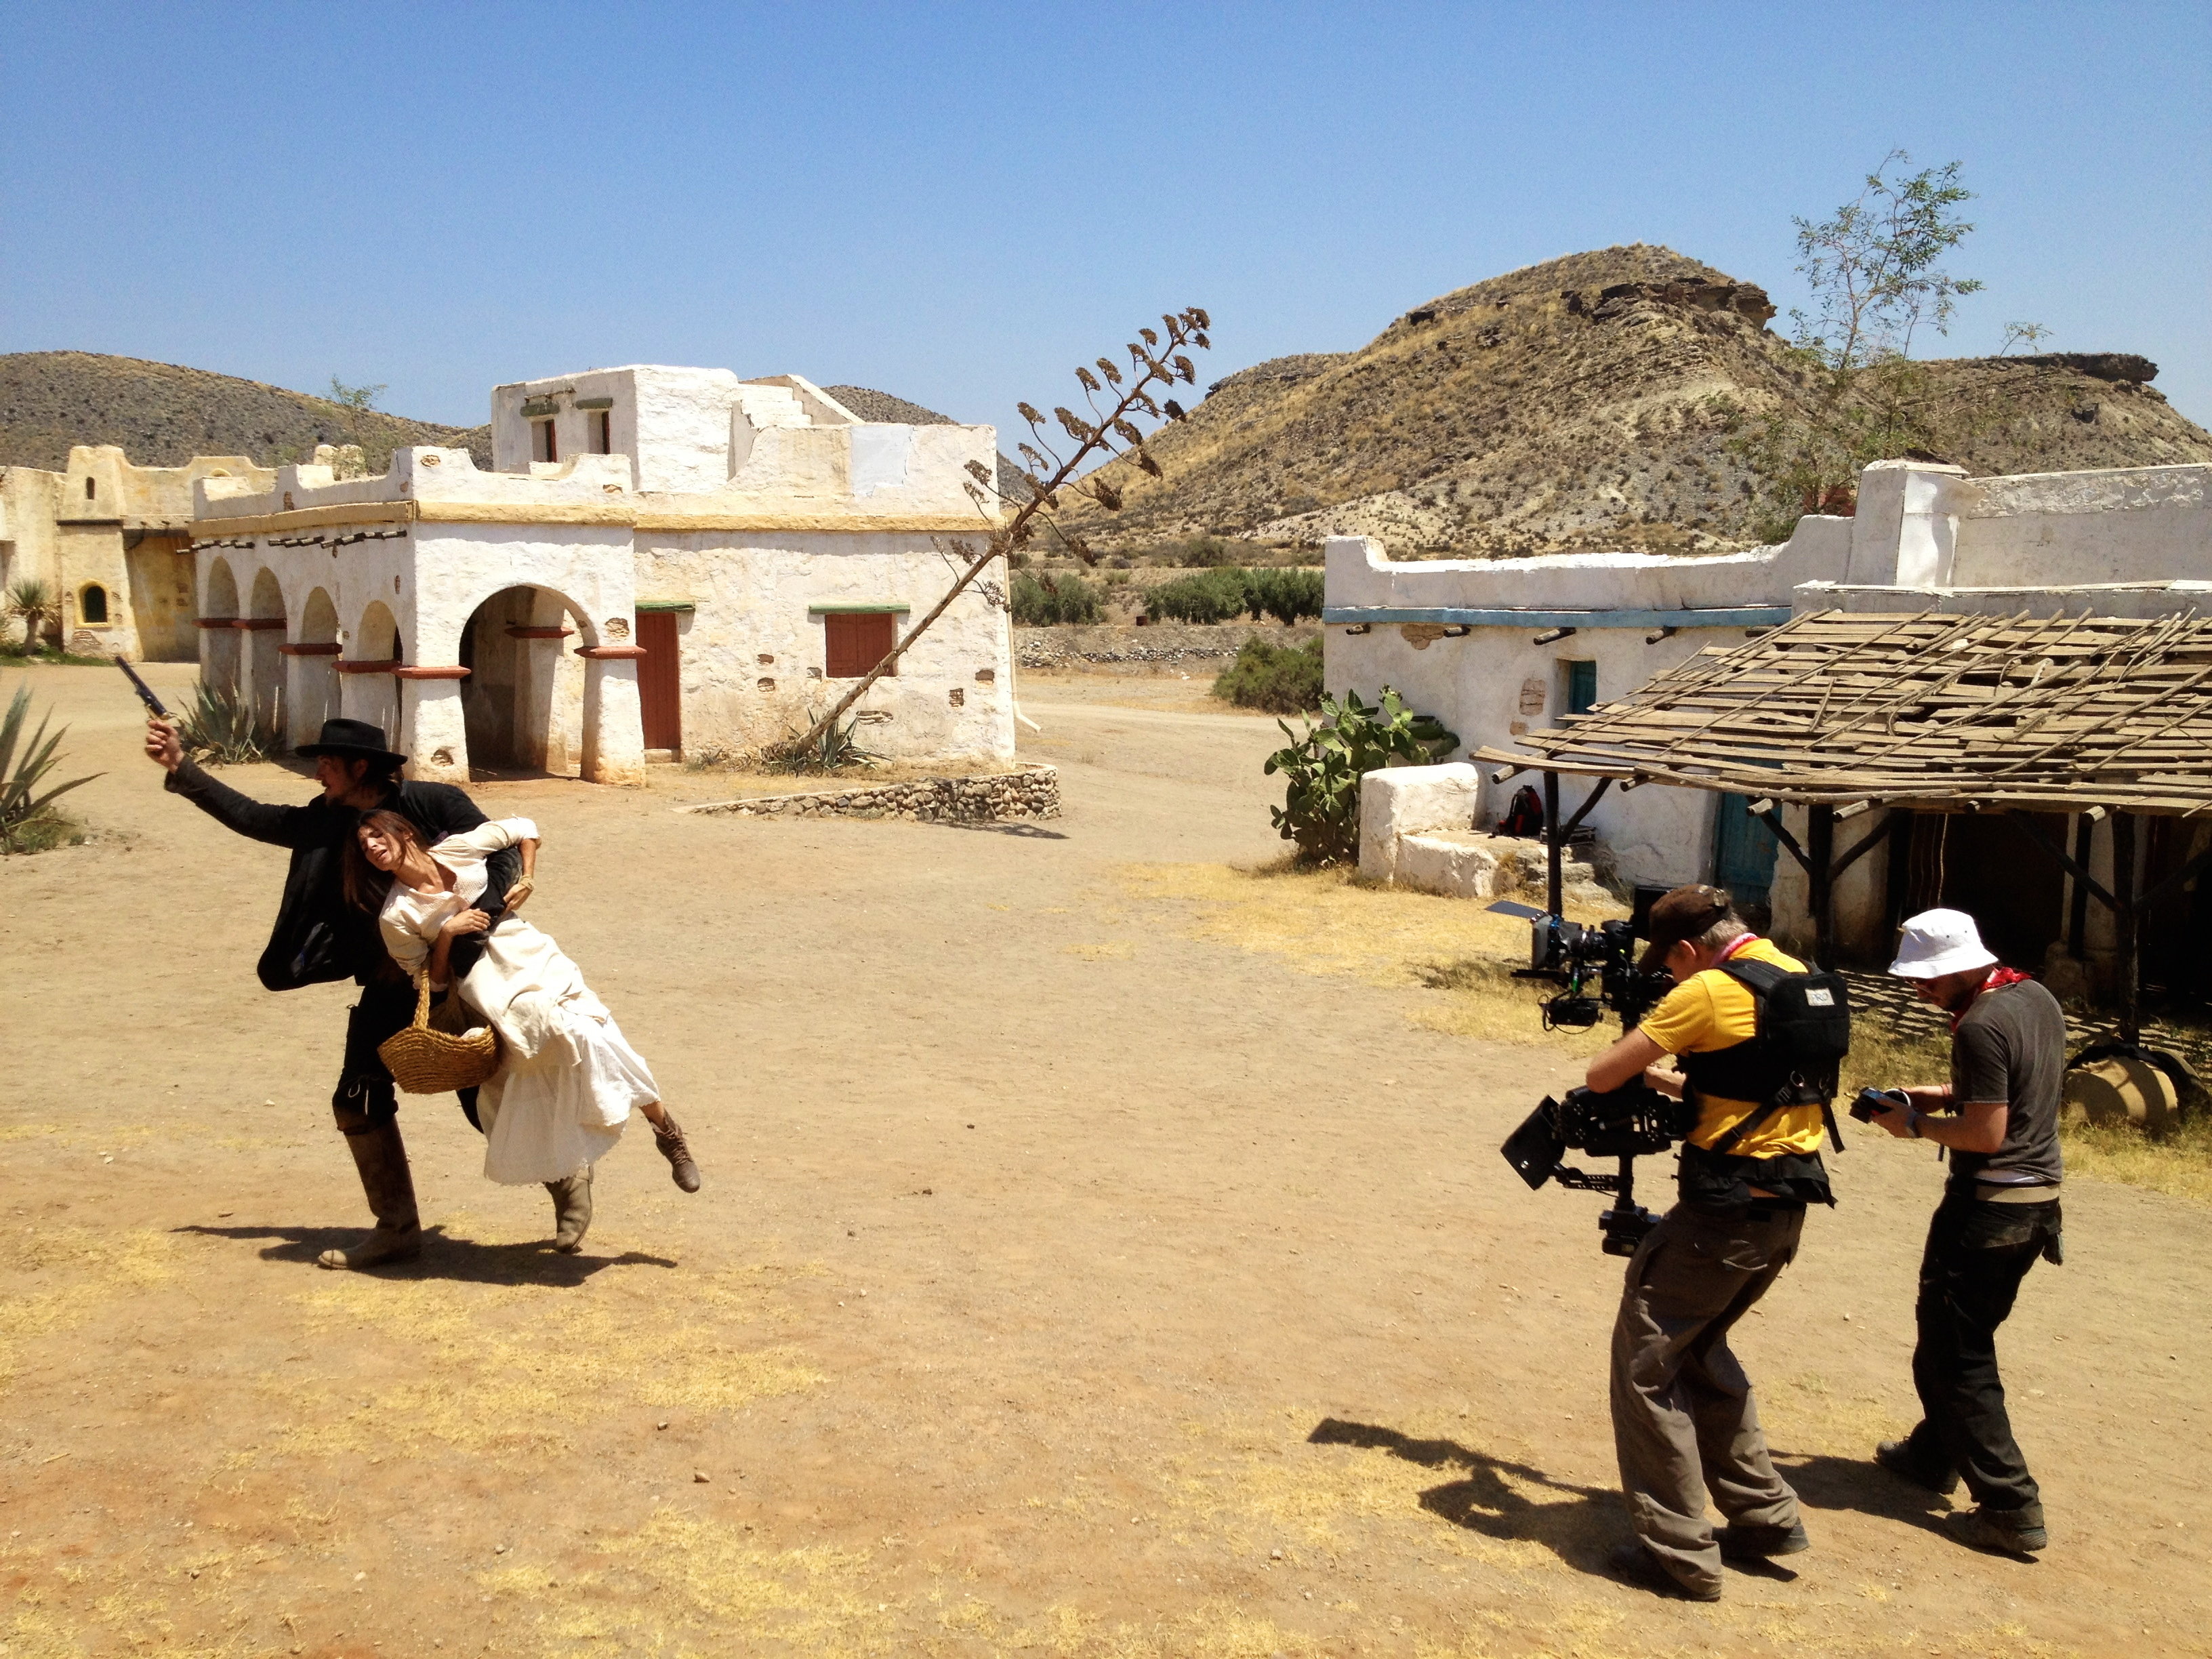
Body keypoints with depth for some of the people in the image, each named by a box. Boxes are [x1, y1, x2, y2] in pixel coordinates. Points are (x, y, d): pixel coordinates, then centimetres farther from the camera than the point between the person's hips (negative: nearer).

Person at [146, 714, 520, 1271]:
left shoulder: (435, 804, -12)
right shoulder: (330, 822, 5)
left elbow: (501, 854, -13)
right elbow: (251, 818, 12)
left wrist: (487, 907, -31)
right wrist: (181, 767, 9)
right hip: (389, 988, 7)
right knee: (357, 1103, 6)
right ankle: (397, 1229, 18)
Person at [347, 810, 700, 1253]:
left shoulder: (459, 850, 3)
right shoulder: (396, 916, -1)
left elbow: (525, 829, 17)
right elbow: (431, 981, 2)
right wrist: (446, 933, -11)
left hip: (539, 964, 0)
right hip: (493, 995, 0)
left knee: (594, 1041, -19)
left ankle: (667, 1131, 0)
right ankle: (568, 1194, 15)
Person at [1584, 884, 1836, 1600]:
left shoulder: (1708, 992, -16)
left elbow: (1602, 1075, -11)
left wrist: (1636, 1057, 10)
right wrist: (1675, 1081, 22)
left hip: (1726, 1212, -9)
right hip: (1787, 1208, 9)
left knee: (1647, 1360, 3)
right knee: (1698, 1346, 25)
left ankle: (1680, 1554, 5)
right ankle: (1765, 1513, 28)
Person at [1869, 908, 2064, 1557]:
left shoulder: (1981, 1026, -22)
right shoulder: (2038, 998, 7)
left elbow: (1985, 1133, -23)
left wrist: (1917, 1125, -9)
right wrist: (1949, 1094, 10)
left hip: (1989, 1205, -10)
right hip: (2041, 1197, 10)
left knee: (1955, 1354, -1)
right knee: (1966, 1336, 23)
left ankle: (2010, 1508, 0)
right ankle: (1933, 1453, 36)